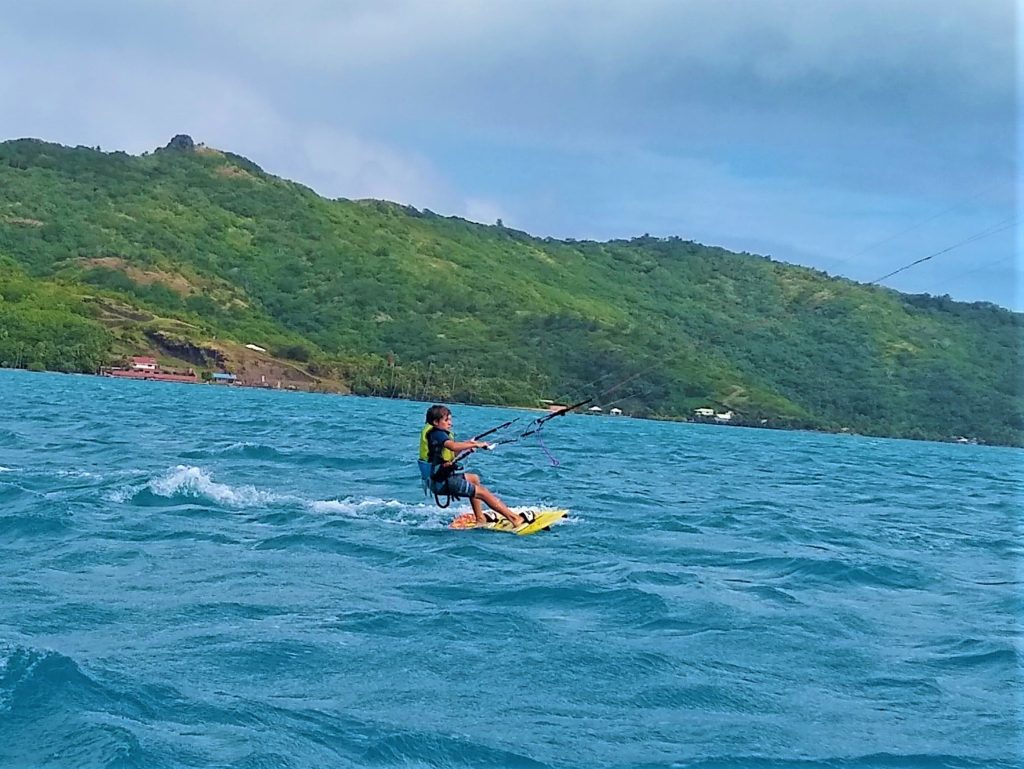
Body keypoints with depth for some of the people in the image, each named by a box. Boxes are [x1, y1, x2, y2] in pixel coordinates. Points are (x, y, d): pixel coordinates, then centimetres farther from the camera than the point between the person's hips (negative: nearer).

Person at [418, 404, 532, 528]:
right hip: (443, 483, -11)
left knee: (474, 478, 31)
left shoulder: (434, 432, 15)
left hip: (438, 478, 11)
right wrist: (475, 444, -25)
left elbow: (449, 453, 20)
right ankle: (515, 519, -9)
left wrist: (466, 445, 6)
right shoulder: (436, 433, -16)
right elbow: (453, 446, -35)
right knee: (484, 492, -8)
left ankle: (480, 518, 31)